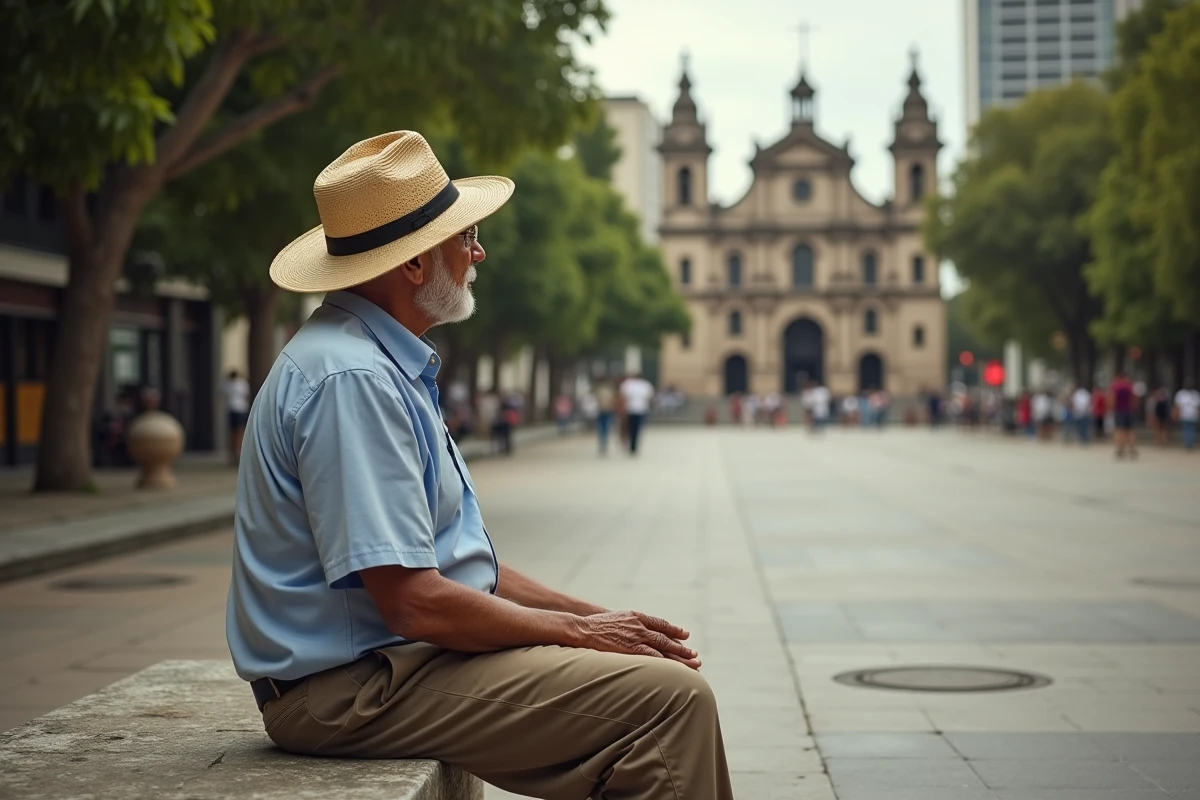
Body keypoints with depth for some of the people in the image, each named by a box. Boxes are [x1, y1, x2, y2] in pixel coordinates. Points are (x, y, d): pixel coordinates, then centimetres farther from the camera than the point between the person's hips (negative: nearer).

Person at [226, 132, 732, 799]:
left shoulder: (390, 366, 14)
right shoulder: (351, 379, -20)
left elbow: (459, 557, 18)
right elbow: (416, 604, -24)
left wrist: (593, 616, 7)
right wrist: (577, 631, -11)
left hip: (397, 661, 11)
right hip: (357, 688, -11)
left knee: (659, 669, 7)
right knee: (671, 697, -18)